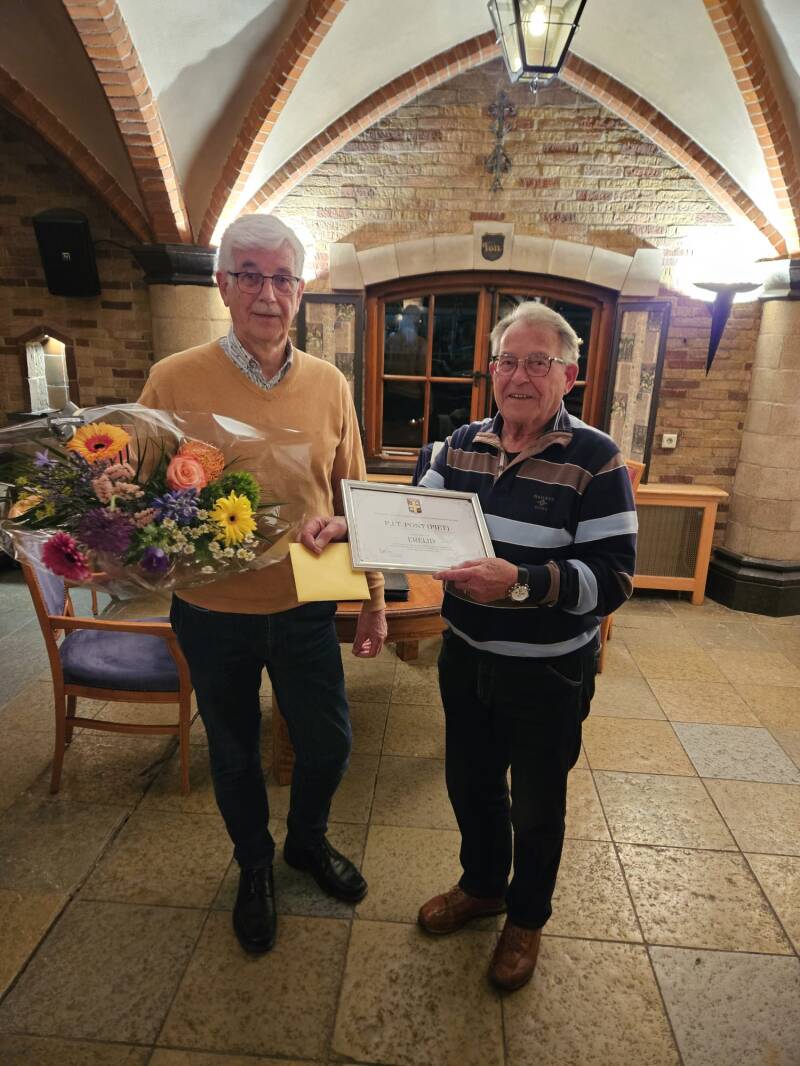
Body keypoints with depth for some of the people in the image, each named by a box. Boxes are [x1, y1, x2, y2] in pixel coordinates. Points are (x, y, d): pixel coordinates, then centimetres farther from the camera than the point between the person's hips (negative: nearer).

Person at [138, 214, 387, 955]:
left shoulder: (329, 385, -2)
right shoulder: (174, 380, -10)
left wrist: (373, 596, 4)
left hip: (305, 609, 2)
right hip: (213, 613, -1)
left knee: (328, 743, 16)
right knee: (234, 754, 19)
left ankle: (308, 840, 49)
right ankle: (254, 866, 48)